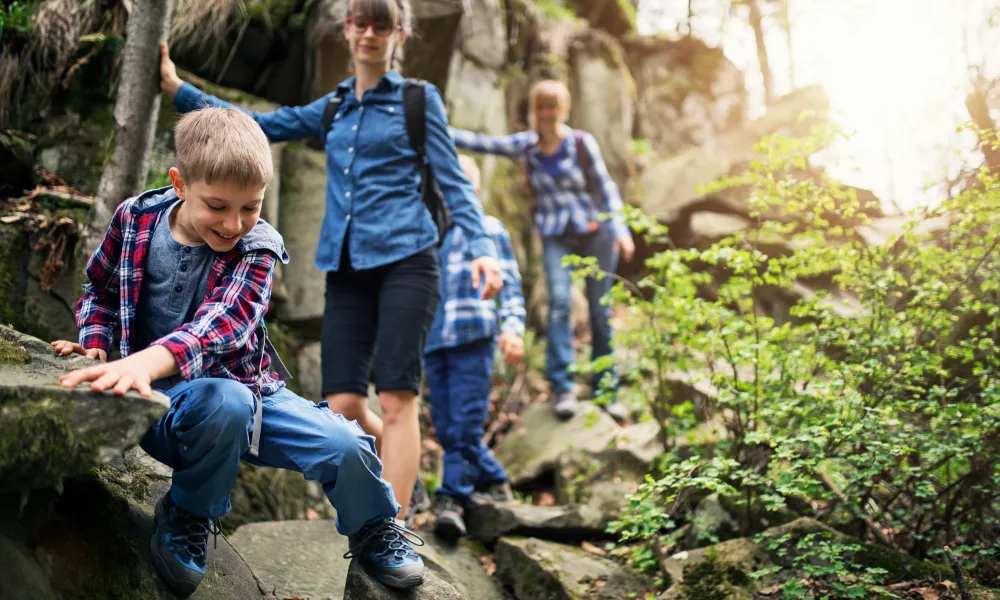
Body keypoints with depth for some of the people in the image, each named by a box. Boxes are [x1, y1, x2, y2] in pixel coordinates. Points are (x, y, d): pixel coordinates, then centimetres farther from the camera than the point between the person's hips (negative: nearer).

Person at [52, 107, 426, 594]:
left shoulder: (256, 248, -11)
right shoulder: (135, 219, -5)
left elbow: (224, 319, -31)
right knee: (225, 403, -38)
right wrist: (95, 344, -6)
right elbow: (100, 286, 15)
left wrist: (150, 359, -50)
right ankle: (190, 515, -9)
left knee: (345, 444, -18)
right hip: (160, 398, -1)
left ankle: (372, 531, 18)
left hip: (245, 387, 1)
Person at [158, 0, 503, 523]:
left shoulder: (418, 100, 6)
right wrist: (179, 90, 20)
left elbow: (452, 182, 2)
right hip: (347, 270, 5)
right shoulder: (332, 109, 19)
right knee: (342, 406, -2)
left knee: (396, 400, -11)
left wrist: (481, 248, -12)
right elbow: (259, 126, 23)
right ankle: (401, 475, 25)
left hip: (404, 261, -4)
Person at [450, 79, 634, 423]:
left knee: (600, 312, 2)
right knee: (559, 302, -19)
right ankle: (562, 388, -17)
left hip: (596, 233, -1)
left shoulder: (582, 143, -4)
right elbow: (479, 143, -1)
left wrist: (620, 230, -8)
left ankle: (607, 391, 13)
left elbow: (606, 187, -1)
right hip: (556, 239, 1)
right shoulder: (525, 146, 2)